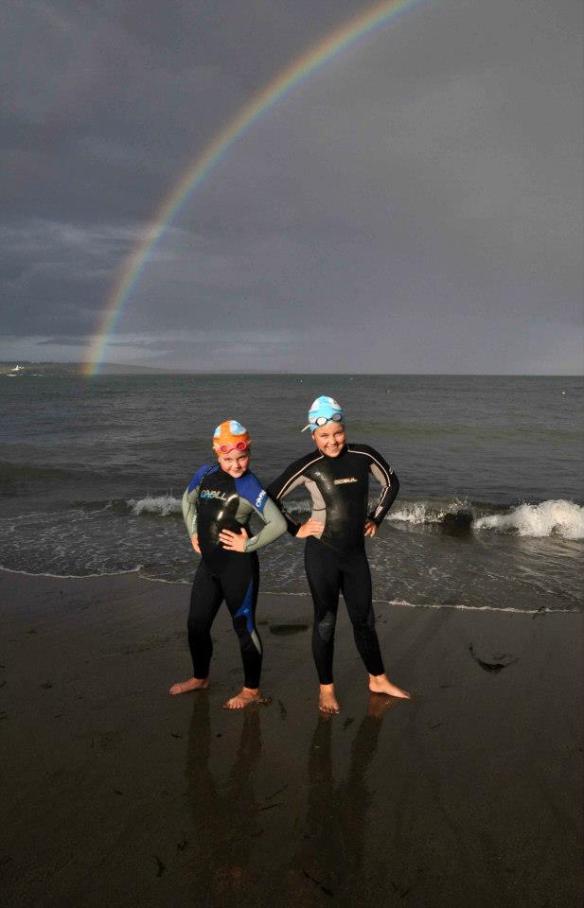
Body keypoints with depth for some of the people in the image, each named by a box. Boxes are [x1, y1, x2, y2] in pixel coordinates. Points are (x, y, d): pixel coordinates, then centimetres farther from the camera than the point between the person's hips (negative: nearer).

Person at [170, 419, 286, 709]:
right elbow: (187, 500, 21)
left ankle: (252, 690, 24)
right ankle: (200, 678, 42)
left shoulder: (248, 485, -17)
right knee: (196, 624, 17)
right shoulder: (205, 474, 1)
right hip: (208, 563, 7)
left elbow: (278, 524, -21)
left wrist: (248, 545, -15)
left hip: (238, 566, -7)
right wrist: (193, 533, 12)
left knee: (244, 626, 6)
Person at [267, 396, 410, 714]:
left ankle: (378, 680, 34)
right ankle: (326, 688, 24)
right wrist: (296, 529, -6)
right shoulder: (308, 466, -13)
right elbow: (270, 497, -7)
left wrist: (375, 519, 9)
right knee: (325, 622, 7)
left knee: (364, 618, 15)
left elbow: (391, 483, 13)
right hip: (322, 554, -3)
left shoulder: (363, 456, -5)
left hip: (355, 552, 3)